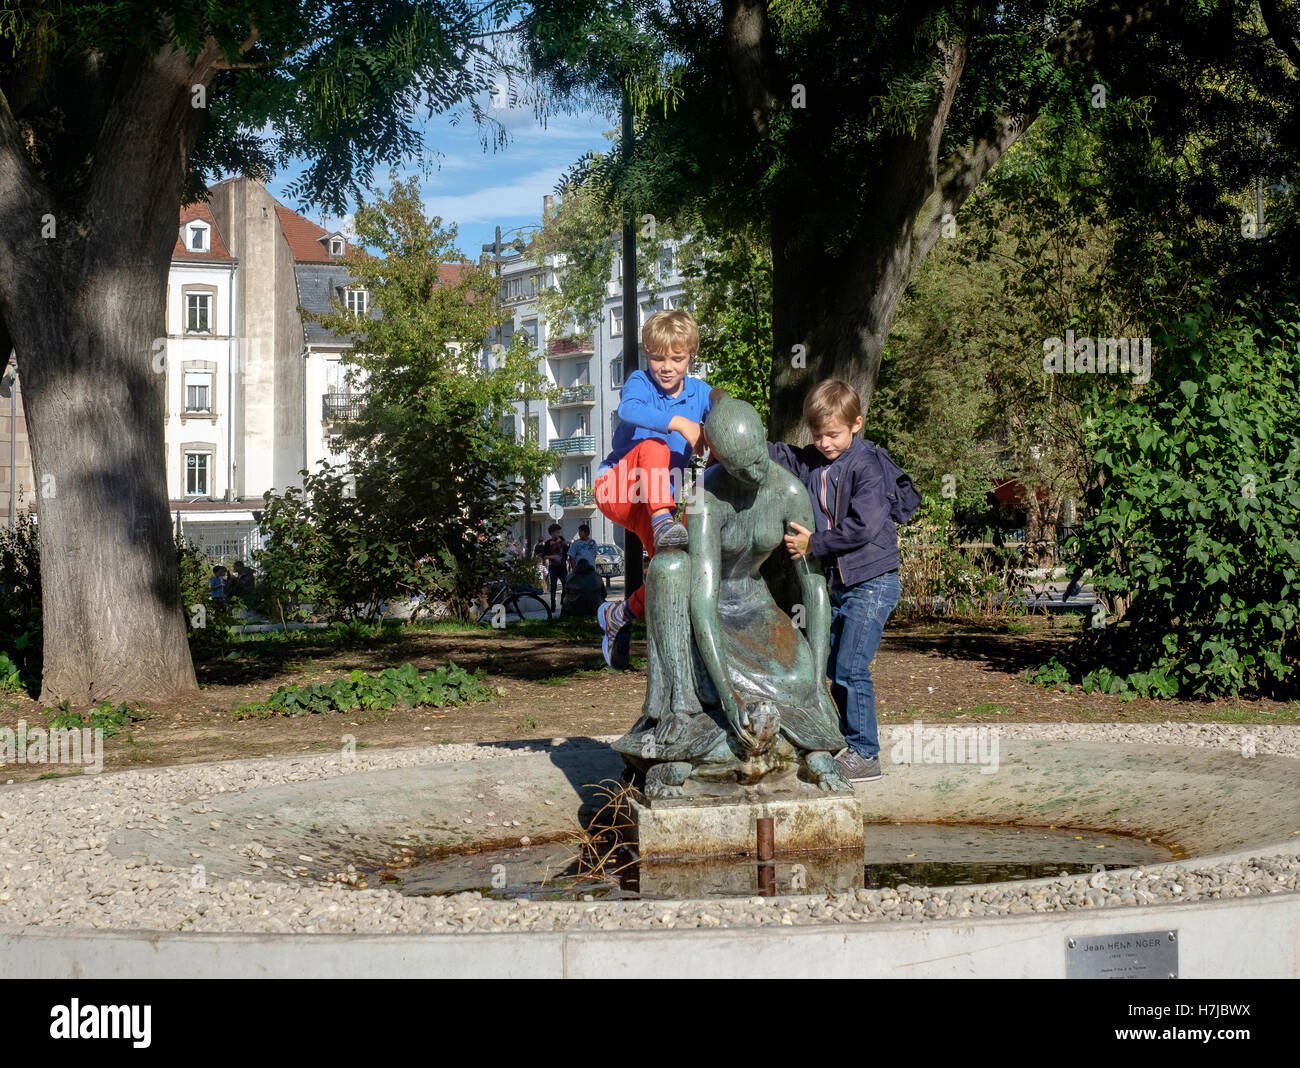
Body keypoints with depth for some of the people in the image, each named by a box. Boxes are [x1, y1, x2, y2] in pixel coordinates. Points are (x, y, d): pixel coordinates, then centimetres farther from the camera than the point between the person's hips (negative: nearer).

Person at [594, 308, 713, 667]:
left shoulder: (700, 392, 2)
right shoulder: (640, 382, -10)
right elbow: (628, 411, -34)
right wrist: (679, 422, -46)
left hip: (657, 500, 5)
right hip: (615, 488, -5)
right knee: (654, 447, -32)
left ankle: (619, 615, 19)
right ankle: (663, 525, -43)